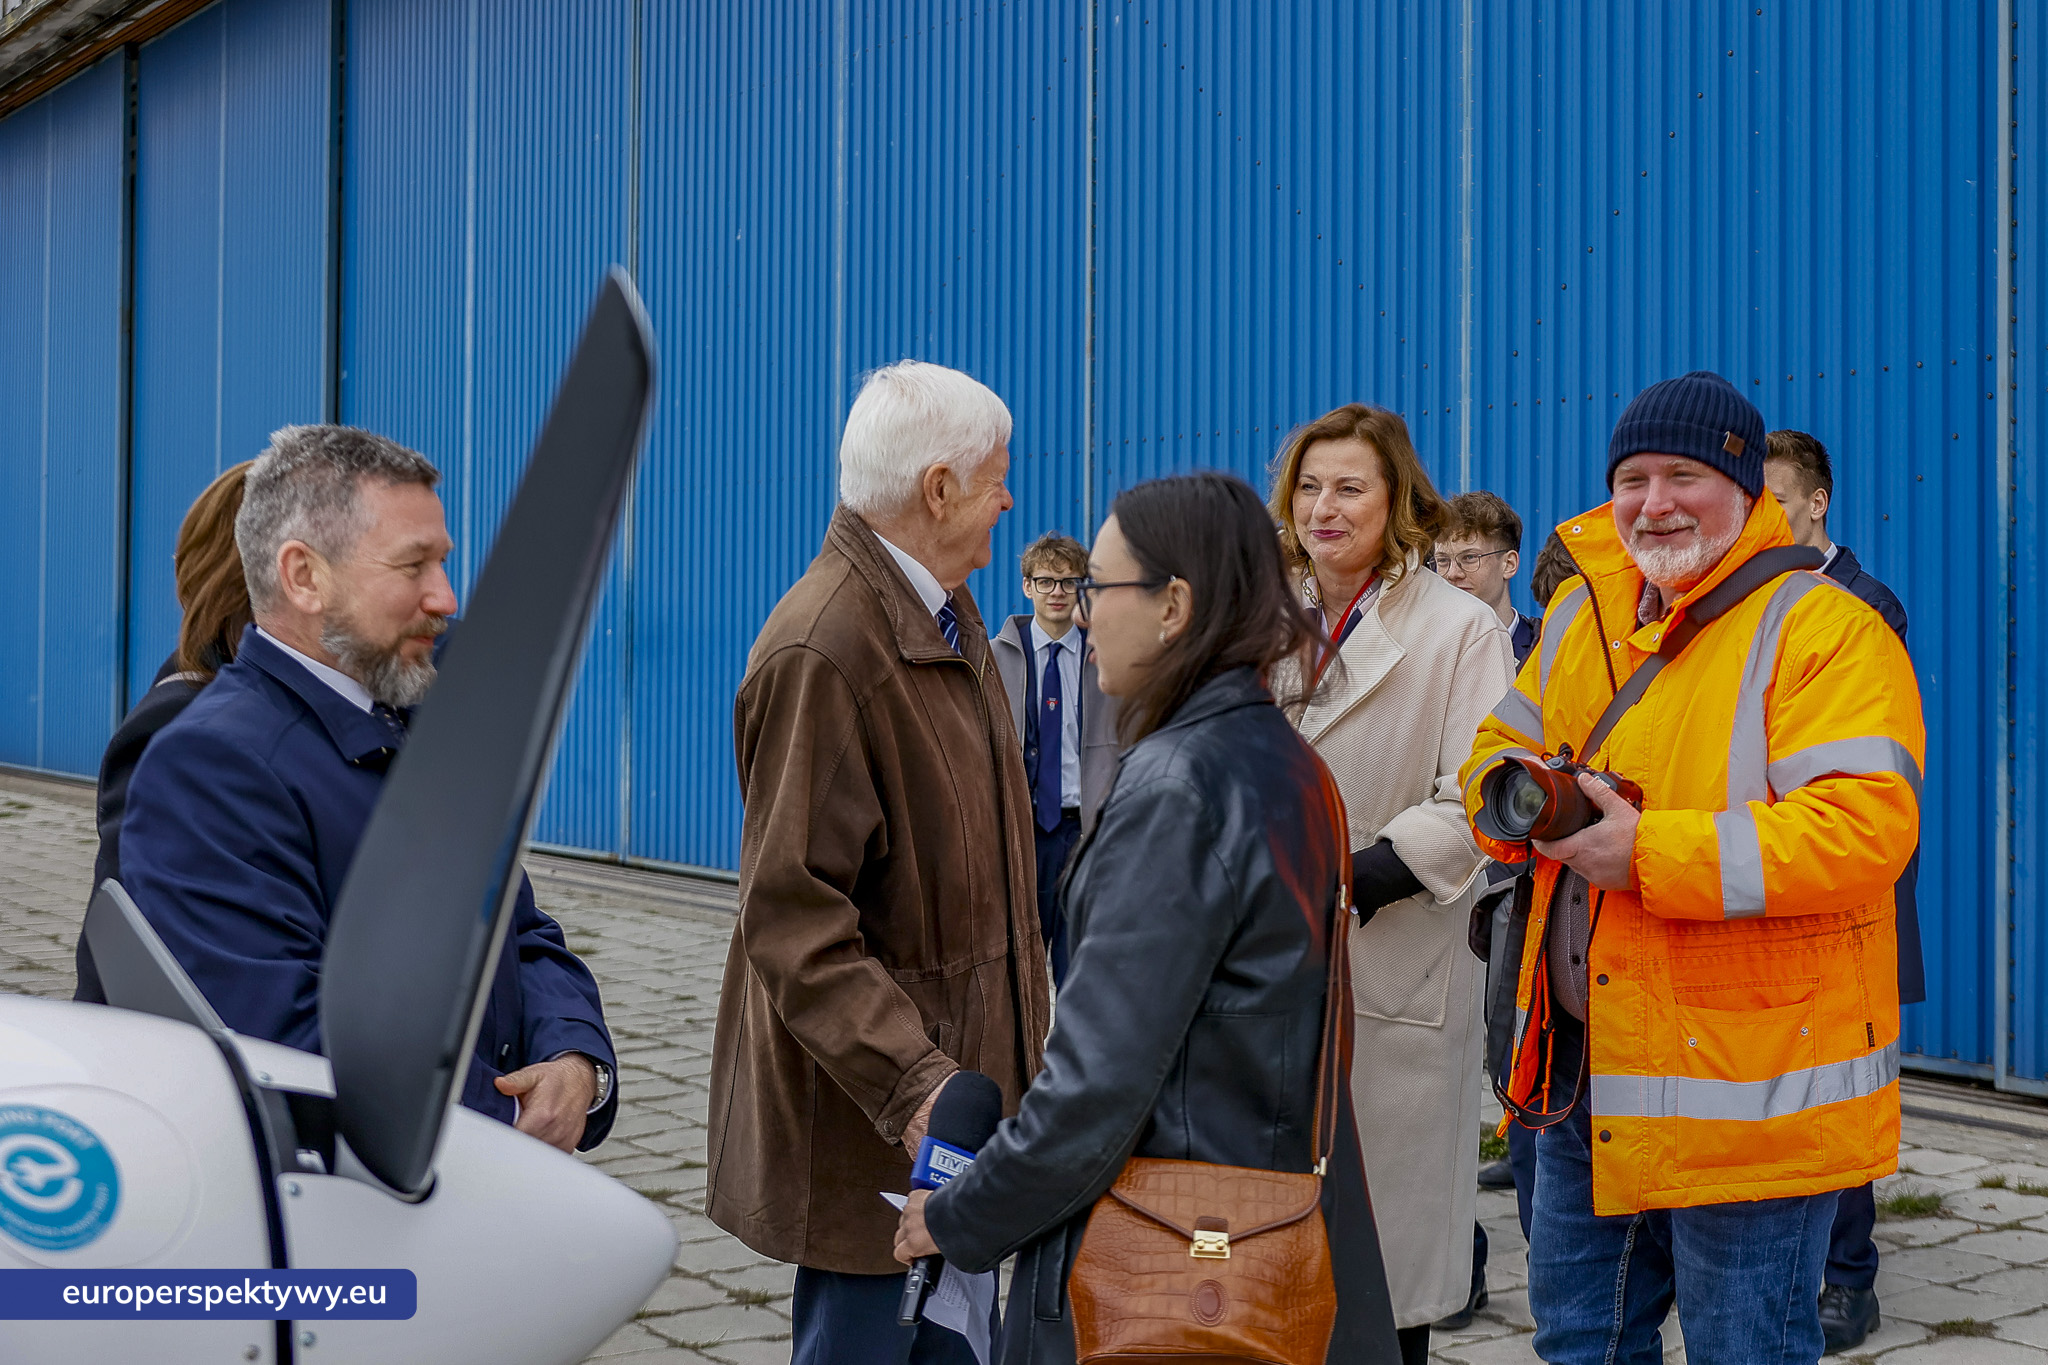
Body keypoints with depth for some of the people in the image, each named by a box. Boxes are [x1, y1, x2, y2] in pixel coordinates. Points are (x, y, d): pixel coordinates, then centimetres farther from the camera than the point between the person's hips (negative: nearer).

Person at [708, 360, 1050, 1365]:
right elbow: (793, 919, -24)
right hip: (868, 1119, -9)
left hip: (957, 1072, 9)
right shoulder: (819, 651, -21)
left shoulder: (947, 615, 10)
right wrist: (913, 1085, -31)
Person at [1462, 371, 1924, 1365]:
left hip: (1747, 1086, -7)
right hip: (1583, 1065, 7)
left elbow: (1864, 829, -25)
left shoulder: (1829, 633, -14)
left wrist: (1651, 853, -27)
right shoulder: (1583, 615, 9)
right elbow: (1503, 747, 19)